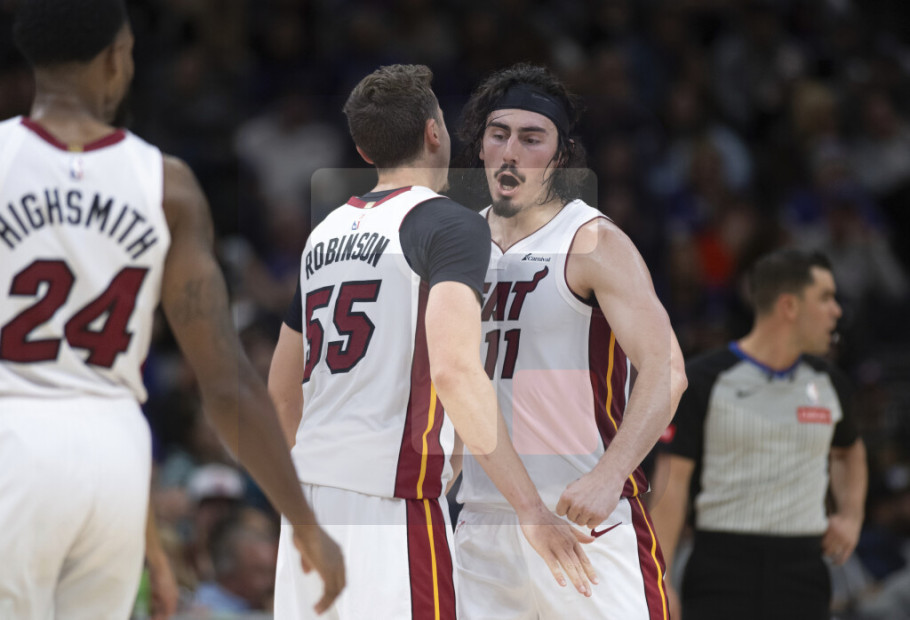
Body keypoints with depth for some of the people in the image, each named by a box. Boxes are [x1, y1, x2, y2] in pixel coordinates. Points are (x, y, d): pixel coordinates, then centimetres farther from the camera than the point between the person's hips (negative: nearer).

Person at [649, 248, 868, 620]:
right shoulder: (703, 380, -5)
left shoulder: (827, 383, 9)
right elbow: (672, 479, -7)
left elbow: (848, 450, 31)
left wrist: (851, 516, 13)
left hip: (802, 574, 4)